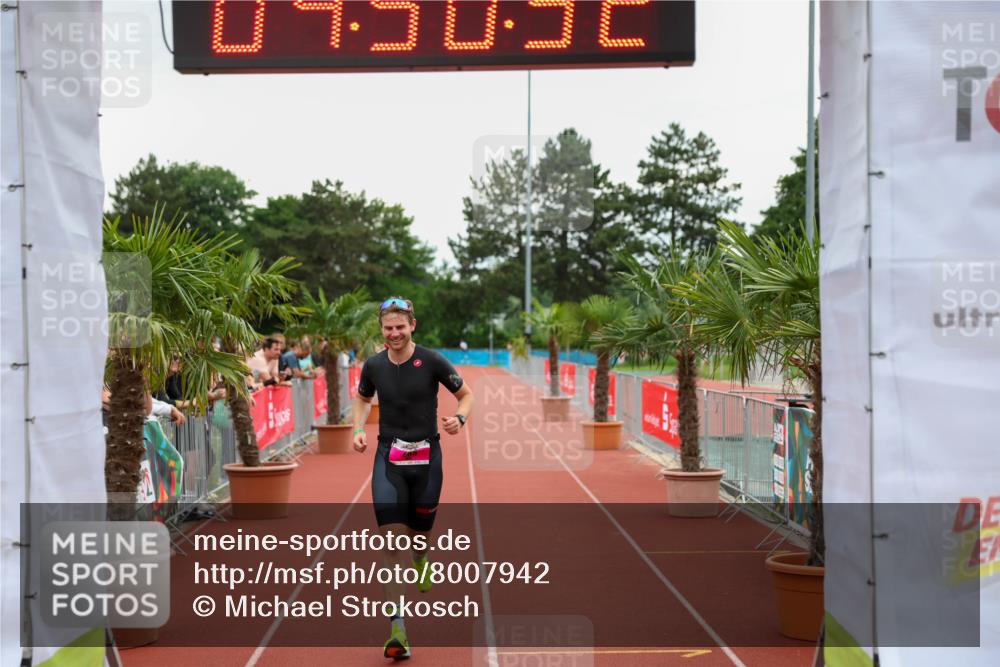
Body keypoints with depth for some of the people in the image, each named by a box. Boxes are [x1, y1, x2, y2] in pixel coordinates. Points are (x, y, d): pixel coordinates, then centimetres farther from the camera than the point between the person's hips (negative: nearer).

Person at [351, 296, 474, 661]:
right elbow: (362, 398, 20)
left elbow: (466, 394, 4)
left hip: (426, 457, -1)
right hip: (388, 457, 1)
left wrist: (459, 418, -17)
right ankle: (397, 626, -10)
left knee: (418, 534, 12)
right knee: (391, 541, -11)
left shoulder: (432, 361, -8)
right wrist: (359, 429, 3)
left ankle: (420, 561, 52)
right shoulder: (373, 366, 0)